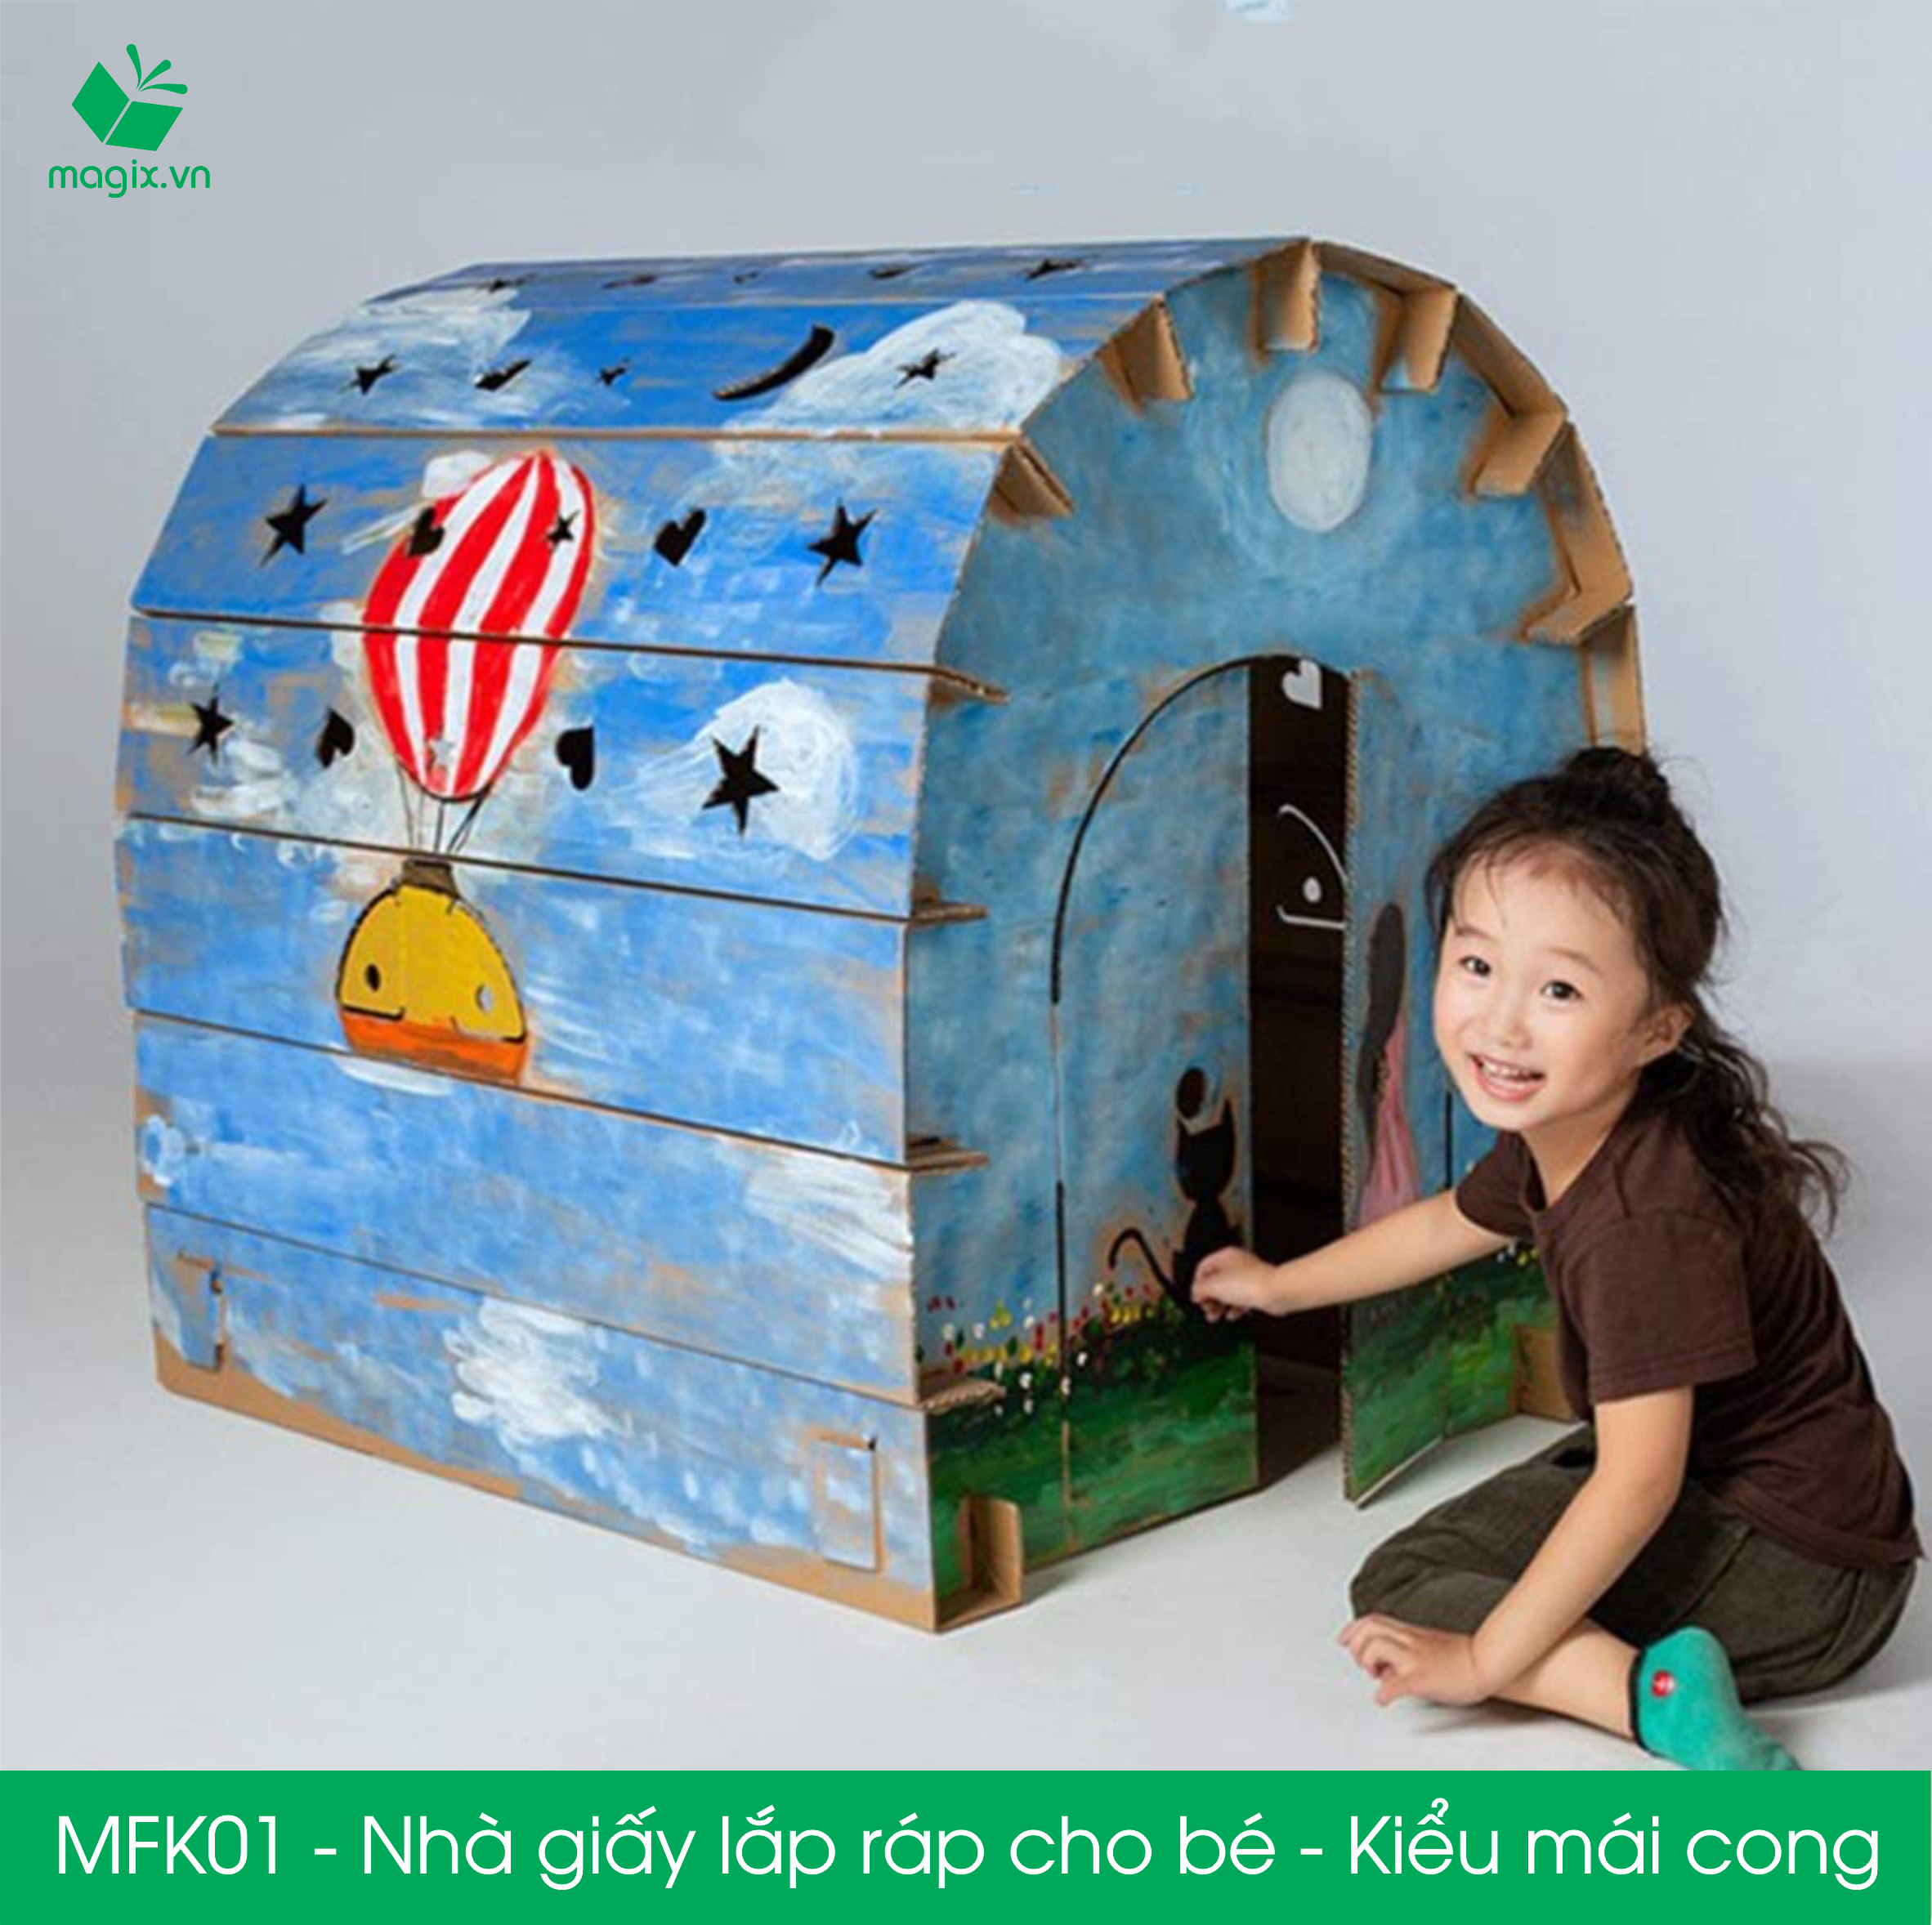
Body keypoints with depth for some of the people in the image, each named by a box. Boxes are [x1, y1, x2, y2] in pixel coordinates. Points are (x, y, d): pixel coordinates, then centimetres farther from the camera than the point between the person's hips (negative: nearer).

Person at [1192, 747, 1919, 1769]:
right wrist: (1277, 1285, 35)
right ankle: (1661, 1685, 6)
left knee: (1396, 1599, -12)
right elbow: (1449, 1223, 21)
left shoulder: (1649, 1217, -31)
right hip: (1696, 1469, 9)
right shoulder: (1556, 1133, -3)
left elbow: (1638, 1481, -30)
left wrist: (1486, 1657, -23)